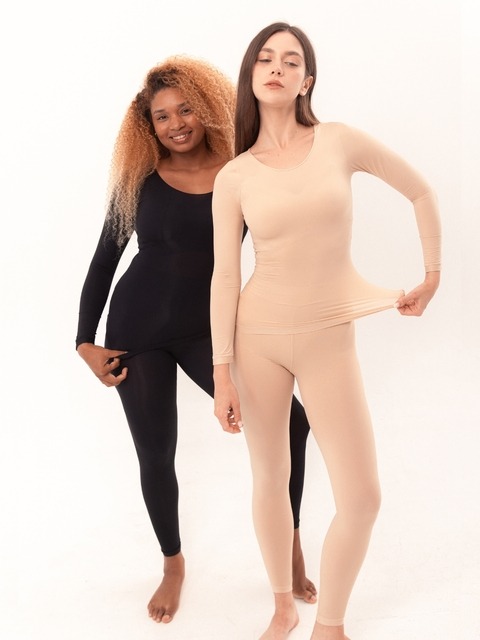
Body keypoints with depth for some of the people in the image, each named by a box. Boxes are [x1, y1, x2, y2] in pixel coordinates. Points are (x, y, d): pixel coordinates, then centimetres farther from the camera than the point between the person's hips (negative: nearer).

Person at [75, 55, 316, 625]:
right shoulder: (139, 179, -3)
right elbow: (104, 259, 3)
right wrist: (85, 342, 0)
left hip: (206, 329, 0)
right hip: (136, 330, 1)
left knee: (290, 420, -15)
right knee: (155, 456, 7)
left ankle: (289, 546, 7)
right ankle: (173, 565, 32)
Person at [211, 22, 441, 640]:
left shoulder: (340, 141, -3)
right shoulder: (233, 178, -2)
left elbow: (421, 193, 8)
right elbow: (225, 278, -3)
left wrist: (432, 278, 10)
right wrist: (221, 373, -6)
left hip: (328, 338, 0)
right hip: (258, 335, 0)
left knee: (361, 498, -2)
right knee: (270, 479, 12)